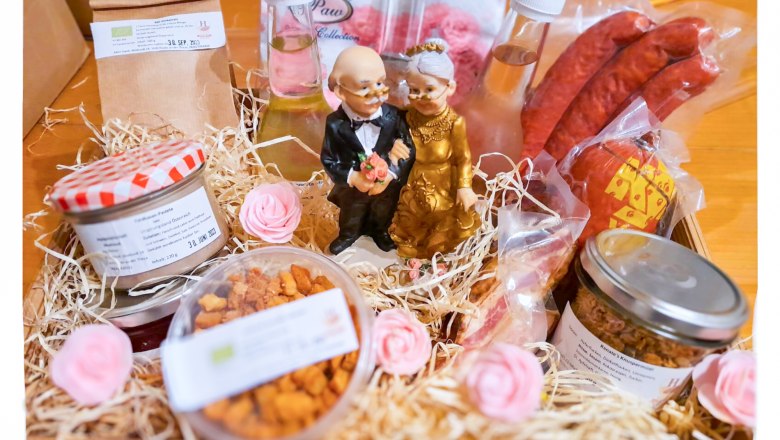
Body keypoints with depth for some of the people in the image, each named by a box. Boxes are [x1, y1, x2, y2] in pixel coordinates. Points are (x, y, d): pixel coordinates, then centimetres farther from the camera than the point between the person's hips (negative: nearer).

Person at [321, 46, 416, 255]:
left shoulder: (393, 117, -23)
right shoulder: (336, 124, -26)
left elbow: (409, 151, -17)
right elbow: (328, 159, -18)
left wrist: (391, 174, -29)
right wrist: (352, 177, -31)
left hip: (388, 186, 1)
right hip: (352, 188, -1)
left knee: (383, 214, 32)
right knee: (350, 216, 29)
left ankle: (381, 232, 63)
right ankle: (348, 235, 61)